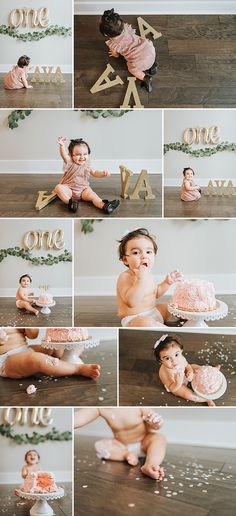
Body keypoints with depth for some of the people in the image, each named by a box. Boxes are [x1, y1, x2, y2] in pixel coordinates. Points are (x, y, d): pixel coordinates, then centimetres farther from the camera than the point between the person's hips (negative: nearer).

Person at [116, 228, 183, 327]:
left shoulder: (149, 275, 6)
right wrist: (141, 279, -39)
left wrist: (167, 282, 8)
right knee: (145, 323, -38)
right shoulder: (125, 277, -22)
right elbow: (131, 302, -36)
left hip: (153, 311, 9)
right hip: (134, 318, -9)